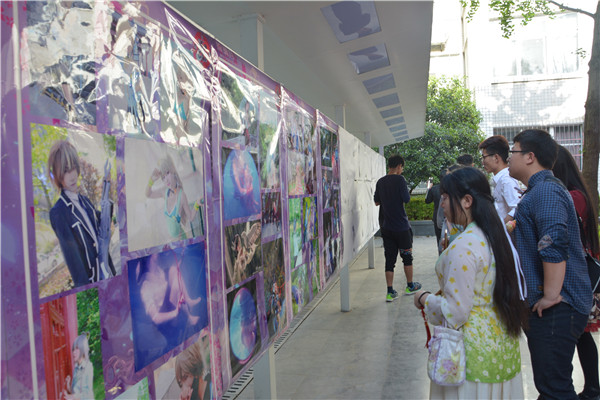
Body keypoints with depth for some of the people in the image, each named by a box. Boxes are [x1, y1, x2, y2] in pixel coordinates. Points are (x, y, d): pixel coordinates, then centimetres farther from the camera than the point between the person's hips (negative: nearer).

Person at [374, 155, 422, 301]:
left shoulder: (380, 182, 6)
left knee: (389, 259, 6)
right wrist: (405, 191, 5)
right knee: (407, 256, 14)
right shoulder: (399, 179, -11)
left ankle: (390, 292, 5)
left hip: (387, 227, 4)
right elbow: (406, 199, -14)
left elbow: (377, 202, 13)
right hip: (401, 226, -4)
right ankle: (410, 286, 27)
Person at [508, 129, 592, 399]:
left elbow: (554, 246, -29)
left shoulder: (546, 190, -18)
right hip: (545, 306, 11)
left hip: (556, 308, -11)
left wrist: (551, 295, -24)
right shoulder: (539, 189, 17)